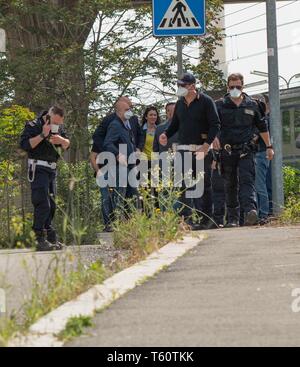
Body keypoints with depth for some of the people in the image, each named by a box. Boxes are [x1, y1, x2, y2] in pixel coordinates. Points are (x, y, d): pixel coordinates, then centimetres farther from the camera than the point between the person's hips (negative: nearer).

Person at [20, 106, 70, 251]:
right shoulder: (33, 126, -10)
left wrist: (61, 140, -9)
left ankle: (51, 238, 17)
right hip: (38, 168, -8)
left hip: (52, 169, 8)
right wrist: (42, 135, -26)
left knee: (51, 204, 10)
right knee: (42, 204, -14)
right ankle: (40, 240, -14)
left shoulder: (58, 127, 11)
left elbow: (67, 145, 13)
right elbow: (24, 144, -21)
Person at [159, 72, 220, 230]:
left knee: (205, 184, 3)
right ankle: (186, 218, -13)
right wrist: (166, 134, 1)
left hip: (202, 149, -4)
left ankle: (206, 219, 9)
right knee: (184, 184, -8)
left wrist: (207, 144, -18)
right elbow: (175, 124, 23)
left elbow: (215, 124, -9)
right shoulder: (180, 103, 13)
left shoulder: (206, 101, -4)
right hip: (184, 148, 4)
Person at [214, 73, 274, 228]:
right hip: (227, 150, 1)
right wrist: (214, 138, -20)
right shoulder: (220, 105, 5)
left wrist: (269, 147, 18)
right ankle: (233, 218, 13)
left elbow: (262, 127, 17)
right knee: (230, 185, 6)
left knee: (247, 180, -16)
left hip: (246, 151, -1)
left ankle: (250, 211, -31)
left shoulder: (251, 105, 9)